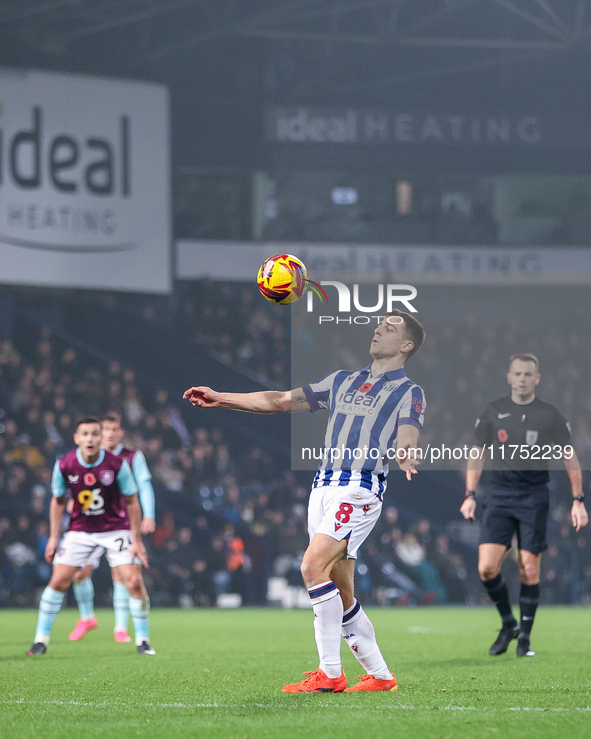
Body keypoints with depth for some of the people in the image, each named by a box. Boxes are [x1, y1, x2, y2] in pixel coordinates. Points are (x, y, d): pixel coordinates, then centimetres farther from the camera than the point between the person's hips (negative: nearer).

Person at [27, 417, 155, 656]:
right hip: (79, 530, 1)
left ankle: (143, 640, 3)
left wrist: (137, 540, -7)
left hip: (115, 529, -1)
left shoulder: (117, 464, -17)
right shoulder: (64, 465, -13)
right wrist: (54, 537, 1)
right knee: (58, 581, -8)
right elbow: (58, 500, 4)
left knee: (133, 581, -13)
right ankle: (41, 640, 4)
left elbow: (131, 501, -7)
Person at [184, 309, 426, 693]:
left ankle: (330, 673, -20)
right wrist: (220, 399, 18)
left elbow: (406, 444, -14)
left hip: (360, 490, -7)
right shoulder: (343, 381, 21)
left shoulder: (408, 392, 2)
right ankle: (380, 675, 11)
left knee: (314, 565, -22)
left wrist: (406, 457, -39)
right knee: (341, 593, 4)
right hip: (324, 488, 7)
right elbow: (281, 401, 23)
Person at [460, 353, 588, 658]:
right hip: (499, 496, 1)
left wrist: (578, 500, -1)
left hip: (534, 498, -1)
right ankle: (508, 624, 12)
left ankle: (524, 636, 10)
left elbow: (569, 458, 5)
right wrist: (470, 495, 4)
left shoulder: (550, 415, 2)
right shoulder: (493, 411, 7)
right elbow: (478, 453, 13)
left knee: (529, 570, -3)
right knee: (487, 568, -10)